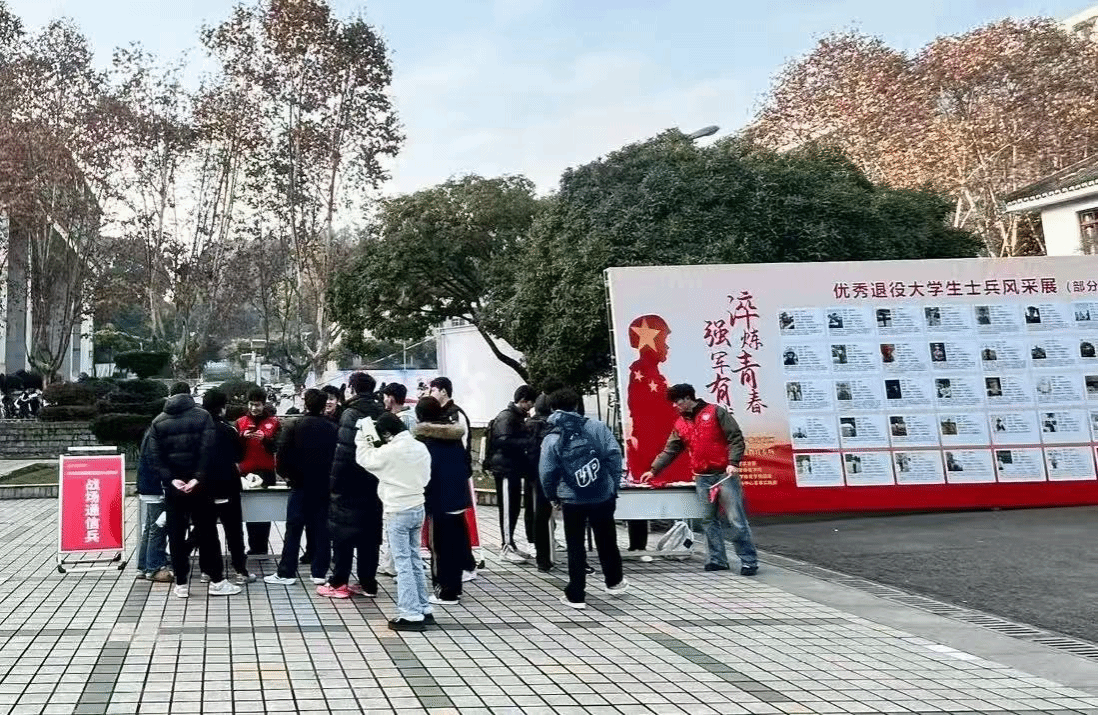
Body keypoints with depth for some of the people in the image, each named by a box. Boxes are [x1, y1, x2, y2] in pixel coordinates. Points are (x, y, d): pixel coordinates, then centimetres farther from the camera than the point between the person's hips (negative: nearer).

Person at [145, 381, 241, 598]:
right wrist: (198, 477, -16)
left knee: (176, 534, 7)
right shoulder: (202, 416, -2)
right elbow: (208, 450, -14)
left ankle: (181, 584, 10)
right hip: (199, 486, -2)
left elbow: (154, 456, -3)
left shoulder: (158, 421, 7)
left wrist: (170, 479, -9)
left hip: (172, 486, 2)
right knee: (206, 532, 4)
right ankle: (216, 580, 7)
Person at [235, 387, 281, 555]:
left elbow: (277, 445, -2)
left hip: (266, 471, -1)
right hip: (246, 471, 1)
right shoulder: (241, 422, 11)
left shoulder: (273, 421, 6)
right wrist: (242, 437, -13)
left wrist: (264, 438, -19)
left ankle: (262, 546, 4)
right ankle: (253, 546, 7)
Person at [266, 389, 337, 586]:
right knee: (321, 529, 7)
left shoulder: (294, 427, -7)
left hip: (301, 485, -2)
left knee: (293, 528, 4)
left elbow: (282, 455, -10)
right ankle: (320, 572, 9)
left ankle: (286, 572, 6)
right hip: (325, 486, 2)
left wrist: (285, 474, 5)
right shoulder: (333, 429, -1)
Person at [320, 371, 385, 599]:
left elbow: (343, 452, -18)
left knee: (343, 532, 2)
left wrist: (335, 483, -13)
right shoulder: (381, 414, 8)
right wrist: (380, 475, 13)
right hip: (374, 484, 6)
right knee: (370, 534, 11)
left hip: (350, 485, -6)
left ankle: (338, 583, 6)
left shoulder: (351, 414, -12)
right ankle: (368, 583, 14)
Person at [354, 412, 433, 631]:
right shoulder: (421, 447, 3)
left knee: (403, 564, -2)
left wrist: (363, 436, 10)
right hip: (418, 508, 7)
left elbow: (364, 459, -3)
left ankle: (411, 615, -2)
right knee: (415, 561, 15)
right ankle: (424, 610, 19)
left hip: (398, 512, -7)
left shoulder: (390, 451, -17)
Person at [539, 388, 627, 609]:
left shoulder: (552, 439, -5)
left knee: (575, 547, 9)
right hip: (603, 496, 2)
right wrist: (614, 485, 2)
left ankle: (576, 595, 11)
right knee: (606, 541, 20)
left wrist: (553, 496, 14)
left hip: (572, 500, -1)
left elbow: (546, 474, -3)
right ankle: (614, 582, 36)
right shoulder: (597, 426, -4)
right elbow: (614, 454, -7)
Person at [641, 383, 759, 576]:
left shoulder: (715, 412, -2)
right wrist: (654, 470, 7)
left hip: (725, 474, -6)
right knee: (709, 520, 5)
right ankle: (717, 559, 12)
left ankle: (749, 561, -1)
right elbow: (670, 451, 15)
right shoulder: (680, 425, 14)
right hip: (702, 478, 6)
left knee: (737, 520, -6)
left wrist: (733, 462, -15)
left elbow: (736, 437, -6)